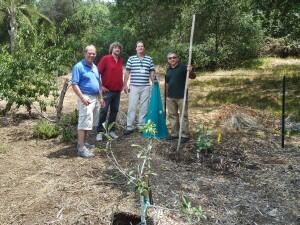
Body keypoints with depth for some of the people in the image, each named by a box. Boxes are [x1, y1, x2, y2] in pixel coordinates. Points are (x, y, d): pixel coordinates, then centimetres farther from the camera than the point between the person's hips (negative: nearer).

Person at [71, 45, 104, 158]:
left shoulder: (95, 67, 15)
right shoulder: (79, 66, -10)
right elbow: (74, 84, -16)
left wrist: (100, 97, 21)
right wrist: (82, 98, -24)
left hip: (95, 98, 9)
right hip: (86, 98, -8)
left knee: (89, 123, 15)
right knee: (84, 123, -10)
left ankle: (83, 142, 27)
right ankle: (81, 148, -8)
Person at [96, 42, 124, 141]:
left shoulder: (120, 60, 12)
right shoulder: (105, 58, -6)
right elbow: (98, 72, -9)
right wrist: (101, 86, -11)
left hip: (117, 91, 6)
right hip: (107, 91, -6)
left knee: (114, 111, 10)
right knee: (103, 111, -4)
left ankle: (111, 130, 20)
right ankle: (99, 132, 3)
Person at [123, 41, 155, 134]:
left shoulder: (149, 59, 9)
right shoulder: (131, 59, 5)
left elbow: (152, 73, 11)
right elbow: (127, 72, 5)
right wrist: (125, 84, -1)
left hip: (146, 87, 2)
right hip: (134, 87, -1)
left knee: (144, 107, 6)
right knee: (132, 106, -1)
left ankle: (141, 126, 17)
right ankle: (129, 127, 6)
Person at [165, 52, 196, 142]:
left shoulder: (183, 67, -6)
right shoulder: (168, 69, 12)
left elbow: (193, 77, -12)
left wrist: (190, 71, -33)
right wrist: (166, 94, 17)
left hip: (181, 96, -6)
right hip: (170, 97, 6)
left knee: (183, 115, 1)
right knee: (172, 115, 13)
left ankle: (185, 135, 8)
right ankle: (174, 133, 24)